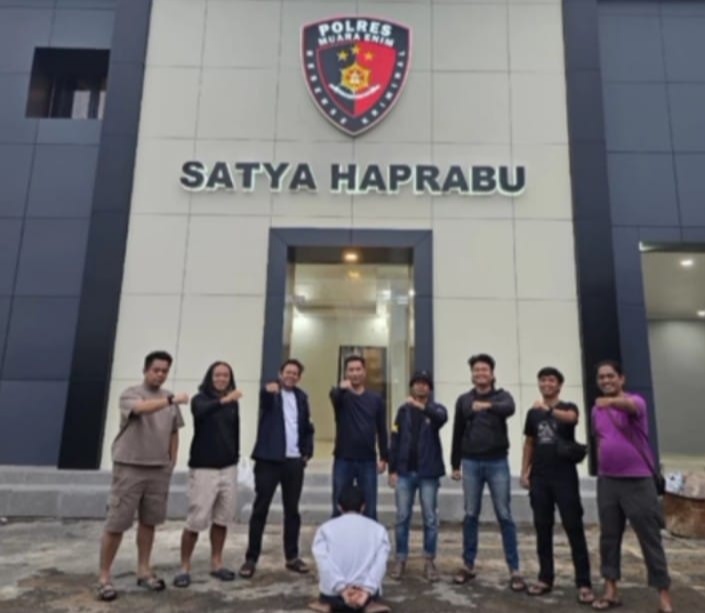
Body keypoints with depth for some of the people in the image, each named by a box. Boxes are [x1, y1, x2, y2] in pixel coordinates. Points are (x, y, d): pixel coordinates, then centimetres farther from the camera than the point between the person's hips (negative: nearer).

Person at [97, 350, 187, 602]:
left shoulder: (169, 399, 10)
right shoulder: (130, 394, -6)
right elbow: (142, 408, -30)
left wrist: (171, 462, 10)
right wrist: (171, 399, -41)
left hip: (159, 470, 5)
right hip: (129, 468, -4)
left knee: (148, 522, 12)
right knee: (116, 524, 0)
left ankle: (143, 571, 24)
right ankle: (104, 577, 12)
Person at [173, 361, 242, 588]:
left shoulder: (233, 403, 8)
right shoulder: (200, 399, -6)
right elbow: (201, 412, -31)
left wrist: (235, 457, 14)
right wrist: (223, 400, -47)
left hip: (228, 468, 5)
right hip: (203, 468, -5)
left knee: (222, 518, 10)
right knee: (196, 520, -4)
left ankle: (216, 564, 23)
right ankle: (185, 568, 12)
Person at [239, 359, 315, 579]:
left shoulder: (301, 397, 12)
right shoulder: (270, 392, -2)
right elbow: (264, 398, -28)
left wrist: (307, 452, 6)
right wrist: (269, 390, -51)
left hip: (294, 461, 4)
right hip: (269, 459, -4)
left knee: (292, 510, 10)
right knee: (260, 509, 2)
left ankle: (292, 557, 21)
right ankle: (251, 558, 12)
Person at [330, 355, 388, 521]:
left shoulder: (376, 399, 5)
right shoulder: (342, 396, 0)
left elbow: (382, 430, 7)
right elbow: (334, 396, -26)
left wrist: (384, 457, 1)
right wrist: (341, 389, -49)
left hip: (368, 461, 1)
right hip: (343, 460, -1)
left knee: (370, 510, 7)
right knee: (339, 509, 6)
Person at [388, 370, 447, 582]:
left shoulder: (436, 408, 1)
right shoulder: (403, 410, 7)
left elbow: (443, 418, -26)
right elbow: (395, 440, 6)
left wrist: (423, 407, -41)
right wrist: (392, 469, 0)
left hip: (428, 473, -1)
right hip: (405, 472, 2)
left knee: (430, 518, 5)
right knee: (402, 517, 6)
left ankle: (429, 560, 16)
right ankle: (401, 559, 17)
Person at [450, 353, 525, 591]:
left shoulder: (502, 396, 0)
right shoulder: (463, 400, 7)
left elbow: (509, 409, -26)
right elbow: (458, 434, 10)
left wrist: (488, 406, -46)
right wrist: (455, 464, 9)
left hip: (497, 463, -2)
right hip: (471, 464, 2)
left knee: (505, 516, 2)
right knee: (470, 515, 8)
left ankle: (514, 570, 10)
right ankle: (468, 565, 19)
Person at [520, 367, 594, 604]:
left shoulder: (568, 407, -1)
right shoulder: (533, 413, 10)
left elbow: (571, 418, -27)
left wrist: (548, 409, -45)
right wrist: (524, 471, 8)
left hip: (565, 476, -4)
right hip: (539, 477, 4)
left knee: (574, 527, -3)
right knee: (542, 528, 8)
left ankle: (584, 583, 4)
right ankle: (545, 578, 18)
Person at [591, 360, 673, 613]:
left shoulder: (636, 401, -11)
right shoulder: (596, 410, 7)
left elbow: (629, 406, -37)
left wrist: (611, 401, -58)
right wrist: (602, 468, 13)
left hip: (638, 480, -5)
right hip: (607, 481, 5)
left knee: (650, 538, 2)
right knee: (608, 536, 8)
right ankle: (610, 590, 18)